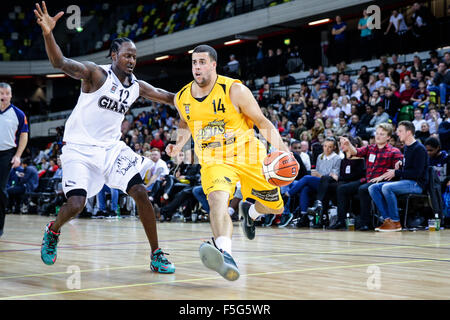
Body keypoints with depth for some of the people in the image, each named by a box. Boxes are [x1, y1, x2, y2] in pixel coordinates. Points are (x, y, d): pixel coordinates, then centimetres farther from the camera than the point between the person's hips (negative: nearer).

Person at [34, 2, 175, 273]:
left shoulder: (137, 87, 6)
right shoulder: (96, 73, -12)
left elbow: (169, 98, 20)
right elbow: (60, 63, -28)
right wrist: (48, 34, -46)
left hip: (112, 148, 5)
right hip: (80, 149, -5)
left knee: (141, 193, -10)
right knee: (76, 205, -17)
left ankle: (156, 255, 1)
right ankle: (53, 231, 20)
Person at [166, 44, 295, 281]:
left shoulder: (235, 90, -12)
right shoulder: (182, 98, 0)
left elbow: (262, 122, -7)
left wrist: (280, 147, -21)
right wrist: (179, 143, 1)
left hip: (247, 155, 0)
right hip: (213, 161, 0)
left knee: (274, 207, 8)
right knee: (217, 199, -32)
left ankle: (249, 212, 45)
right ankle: (225, 254, -54)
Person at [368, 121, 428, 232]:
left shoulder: (419, 149, -11)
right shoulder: (405, 147, 17)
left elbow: (417, 173, -18)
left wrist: (396, 173, -15)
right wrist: (401, 163, 11)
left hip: (417, 184, -9)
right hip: (404, 181, 9)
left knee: (387, 187, -33)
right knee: (373, 188, -7)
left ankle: (395, 222, -22)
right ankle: (387, 219, -14)